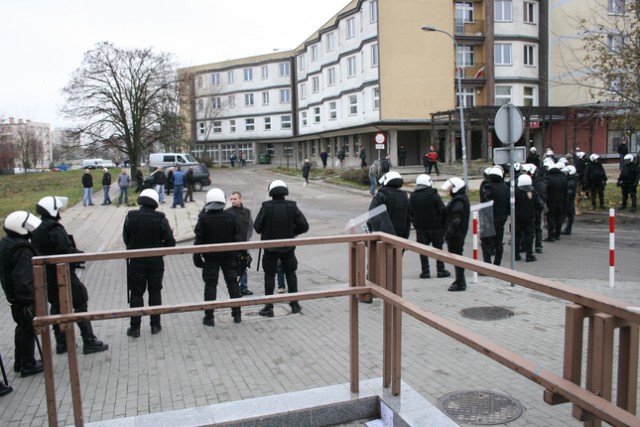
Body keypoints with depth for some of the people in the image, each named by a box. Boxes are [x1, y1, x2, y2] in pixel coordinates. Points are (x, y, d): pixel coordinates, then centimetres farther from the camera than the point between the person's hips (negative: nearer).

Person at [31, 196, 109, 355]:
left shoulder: (35, 229, 6)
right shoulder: (55, 229, -20)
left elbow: (37, 251, 15)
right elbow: (68, 251, -26)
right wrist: (81, 255, -8)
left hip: (46, 275, 8)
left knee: (56, 306, 16)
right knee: (80, 304, 0)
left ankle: (61, 342, 23)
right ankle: (89, 342, 2)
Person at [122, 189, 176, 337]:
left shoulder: (131, 217, -10)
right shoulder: (160, 218, -12)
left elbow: (126, 238, -3)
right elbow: (170, 241, -11)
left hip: (136, 261, 0)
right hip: (156, 261, 0)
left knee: (136, 293, 9)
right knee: (155, 292, 13)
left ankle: (135, 327, 13)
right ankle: (155, 325, 19)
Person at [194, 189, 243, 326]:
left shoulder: (203, 219, -10)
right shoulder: (232, 218, -4)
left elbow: (199, 240, -8)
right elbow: (238, 238, -2)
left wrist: (197, 256, 1)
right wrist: (240, 254, 7)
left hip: (210, 257, -2)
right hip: (229, 256, 2)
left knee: (210, 285, 5)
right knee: (232, 283, 11)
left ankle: (209, 317, 7)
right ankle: (236, 314, 15)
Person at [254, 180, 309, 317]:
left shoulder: (266, 207, -13)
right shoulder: (292, 207, -8)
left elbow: (257, 227, -13)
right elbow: (304, 226, -8)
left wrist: (265, 233, 8)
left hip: (270, 246, -2)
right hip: (288, 246, 2)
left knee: (269, 275, 7)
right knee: (290, 273, 16)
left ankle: (269, 307, 8)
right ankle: (294, 304, 22)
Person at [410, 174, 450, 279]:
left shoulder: (412, 197, 1)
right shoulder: (434, 195, -10)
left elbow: (410, 213, 6)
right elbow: (442, 210, -9)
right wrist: (443, 225, 0)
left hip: (420, 228, 2)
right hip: (435, 227, -2)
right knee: (438, 248, 8)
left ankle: (425, 271, 6)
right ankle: (441, 270, 11)